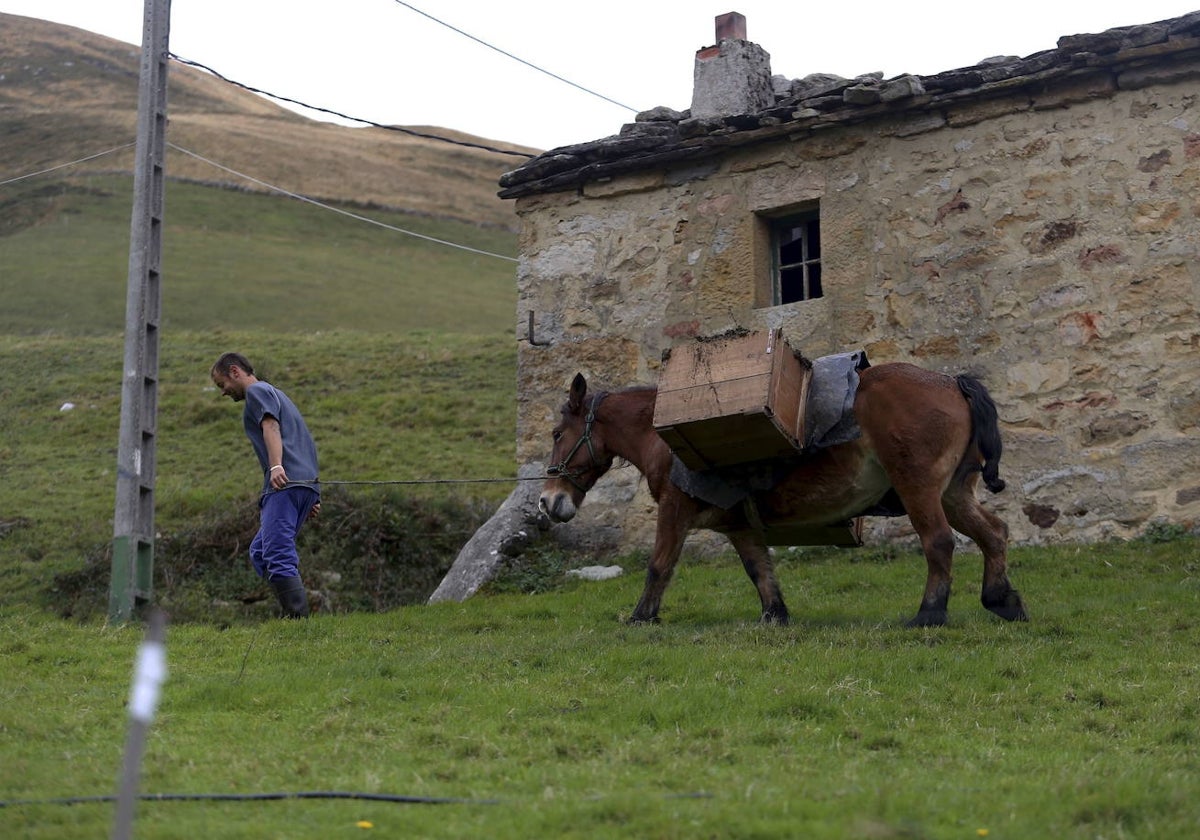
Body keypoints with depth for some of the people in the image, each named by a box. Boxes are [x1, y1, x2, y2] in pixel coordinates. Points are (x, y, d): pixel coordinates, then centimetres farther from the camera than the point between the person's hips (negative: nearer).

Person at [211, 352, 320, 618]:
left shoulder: (257, 391, 5)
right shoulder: (276, 394, 33)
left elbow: (270, 426, -15)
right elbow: (303, 444, 32)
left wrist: (276, 466, -30)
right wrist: (311, 498, 29)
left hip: (285, 484, -10)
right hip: (306, 485, 10)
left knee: (278, 555, -15)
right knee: (260, 552, 11)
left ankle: (298, 616, -23)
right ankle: (296, 612, 1)